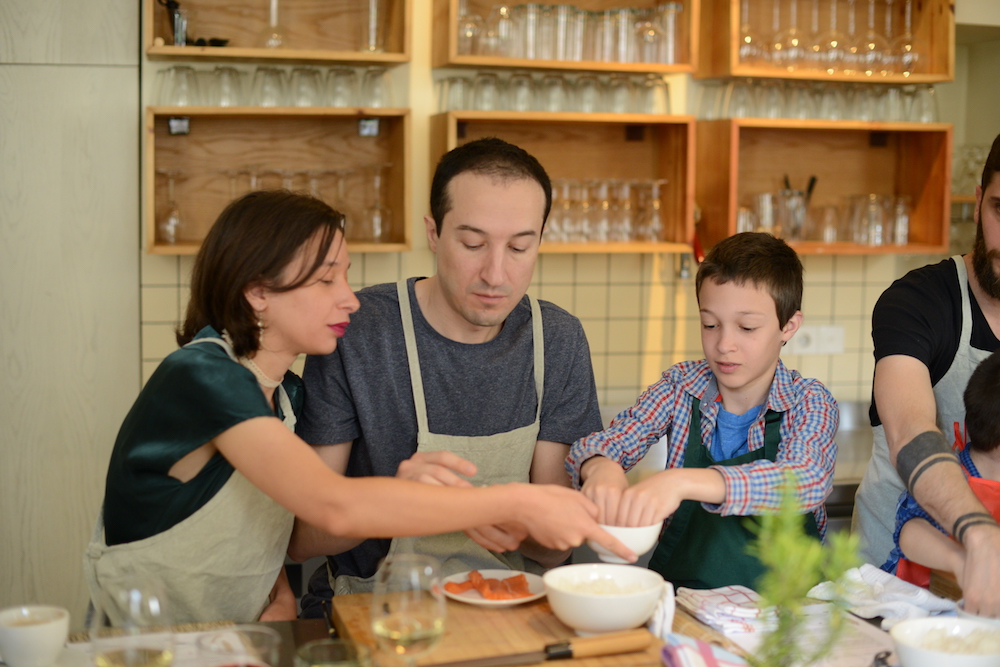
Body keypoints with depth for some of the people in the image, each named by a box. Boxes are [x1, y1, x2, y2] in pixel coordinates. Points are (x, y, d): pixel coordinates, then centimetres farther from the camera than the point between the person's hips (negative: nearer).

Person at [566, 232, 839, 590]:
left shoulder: (810, 404, -6)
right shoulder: (683, 386, 2)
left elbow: (808, 481, -26)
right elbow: (594, 445, -5)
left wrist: (683, 483, -39)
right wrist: (601, 468, -30)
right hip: (679, 589, 1)